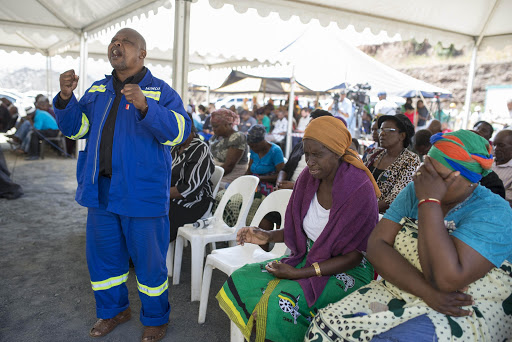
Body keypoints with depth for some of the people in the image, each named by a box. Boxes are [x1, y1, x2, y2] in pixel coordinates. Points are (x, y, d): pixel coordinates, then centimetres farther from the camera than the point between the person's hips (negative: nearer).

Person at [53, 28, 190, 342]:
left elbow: (179, 132, -18)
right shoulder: (97, 90, 13)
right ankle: (113, 310, 41)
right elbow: (76, 128, 12)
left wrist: (144, 106, -32)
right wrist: (66, 98, -5)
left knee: (149, 259, 7)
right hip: (101, 191, 6)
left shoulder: (161, 91, -4)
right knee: (102, 255, 18)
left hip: (142, 194, -5)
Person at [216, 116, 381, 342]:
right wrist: (268, 236, -6)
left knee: (285, 299, -31)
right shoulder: (308, 179, -2)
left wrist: (300, 273, -23)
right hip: (309, 259, 7)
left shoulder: (359, 190, -21)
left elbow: (354, 256, -18)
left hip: (348, 270, -6)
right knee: (241, 281, -8)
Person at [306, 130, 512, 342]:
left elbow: (445, 279, -27)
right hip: (400, 293, 5)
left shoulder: (493, 212, -14)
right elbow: (376, 245, -7)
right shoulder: (415, 191, 2)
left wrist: (429, 201, -24)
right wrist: (427, 292, -20)